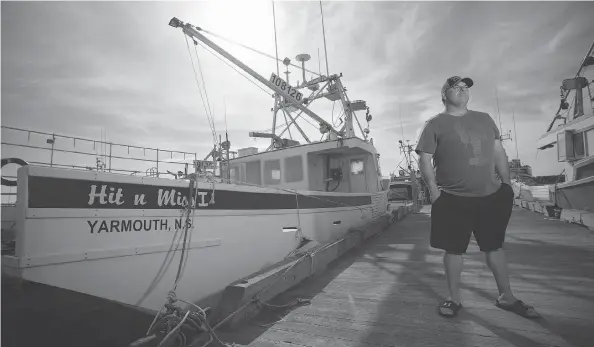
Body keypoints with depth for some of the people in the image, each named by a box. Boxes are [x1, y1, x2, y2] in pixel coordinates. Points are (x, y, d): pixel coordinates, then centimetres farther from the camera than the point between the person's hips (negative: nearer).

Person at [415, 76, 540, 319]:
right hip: (453, 199, -4)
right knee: (453, 250, 5)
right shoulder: (435, 125, -2)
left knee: (495, 247, 15)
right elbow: (424, 160, -7)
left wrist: (507, 183, 9)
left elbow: (498, 152, 14)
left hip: (491, 196, 5)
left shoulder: (484, 119, 13)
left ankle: (506, 297, 32)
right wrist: (433, 189, -15)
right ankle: (454, 299, 21)